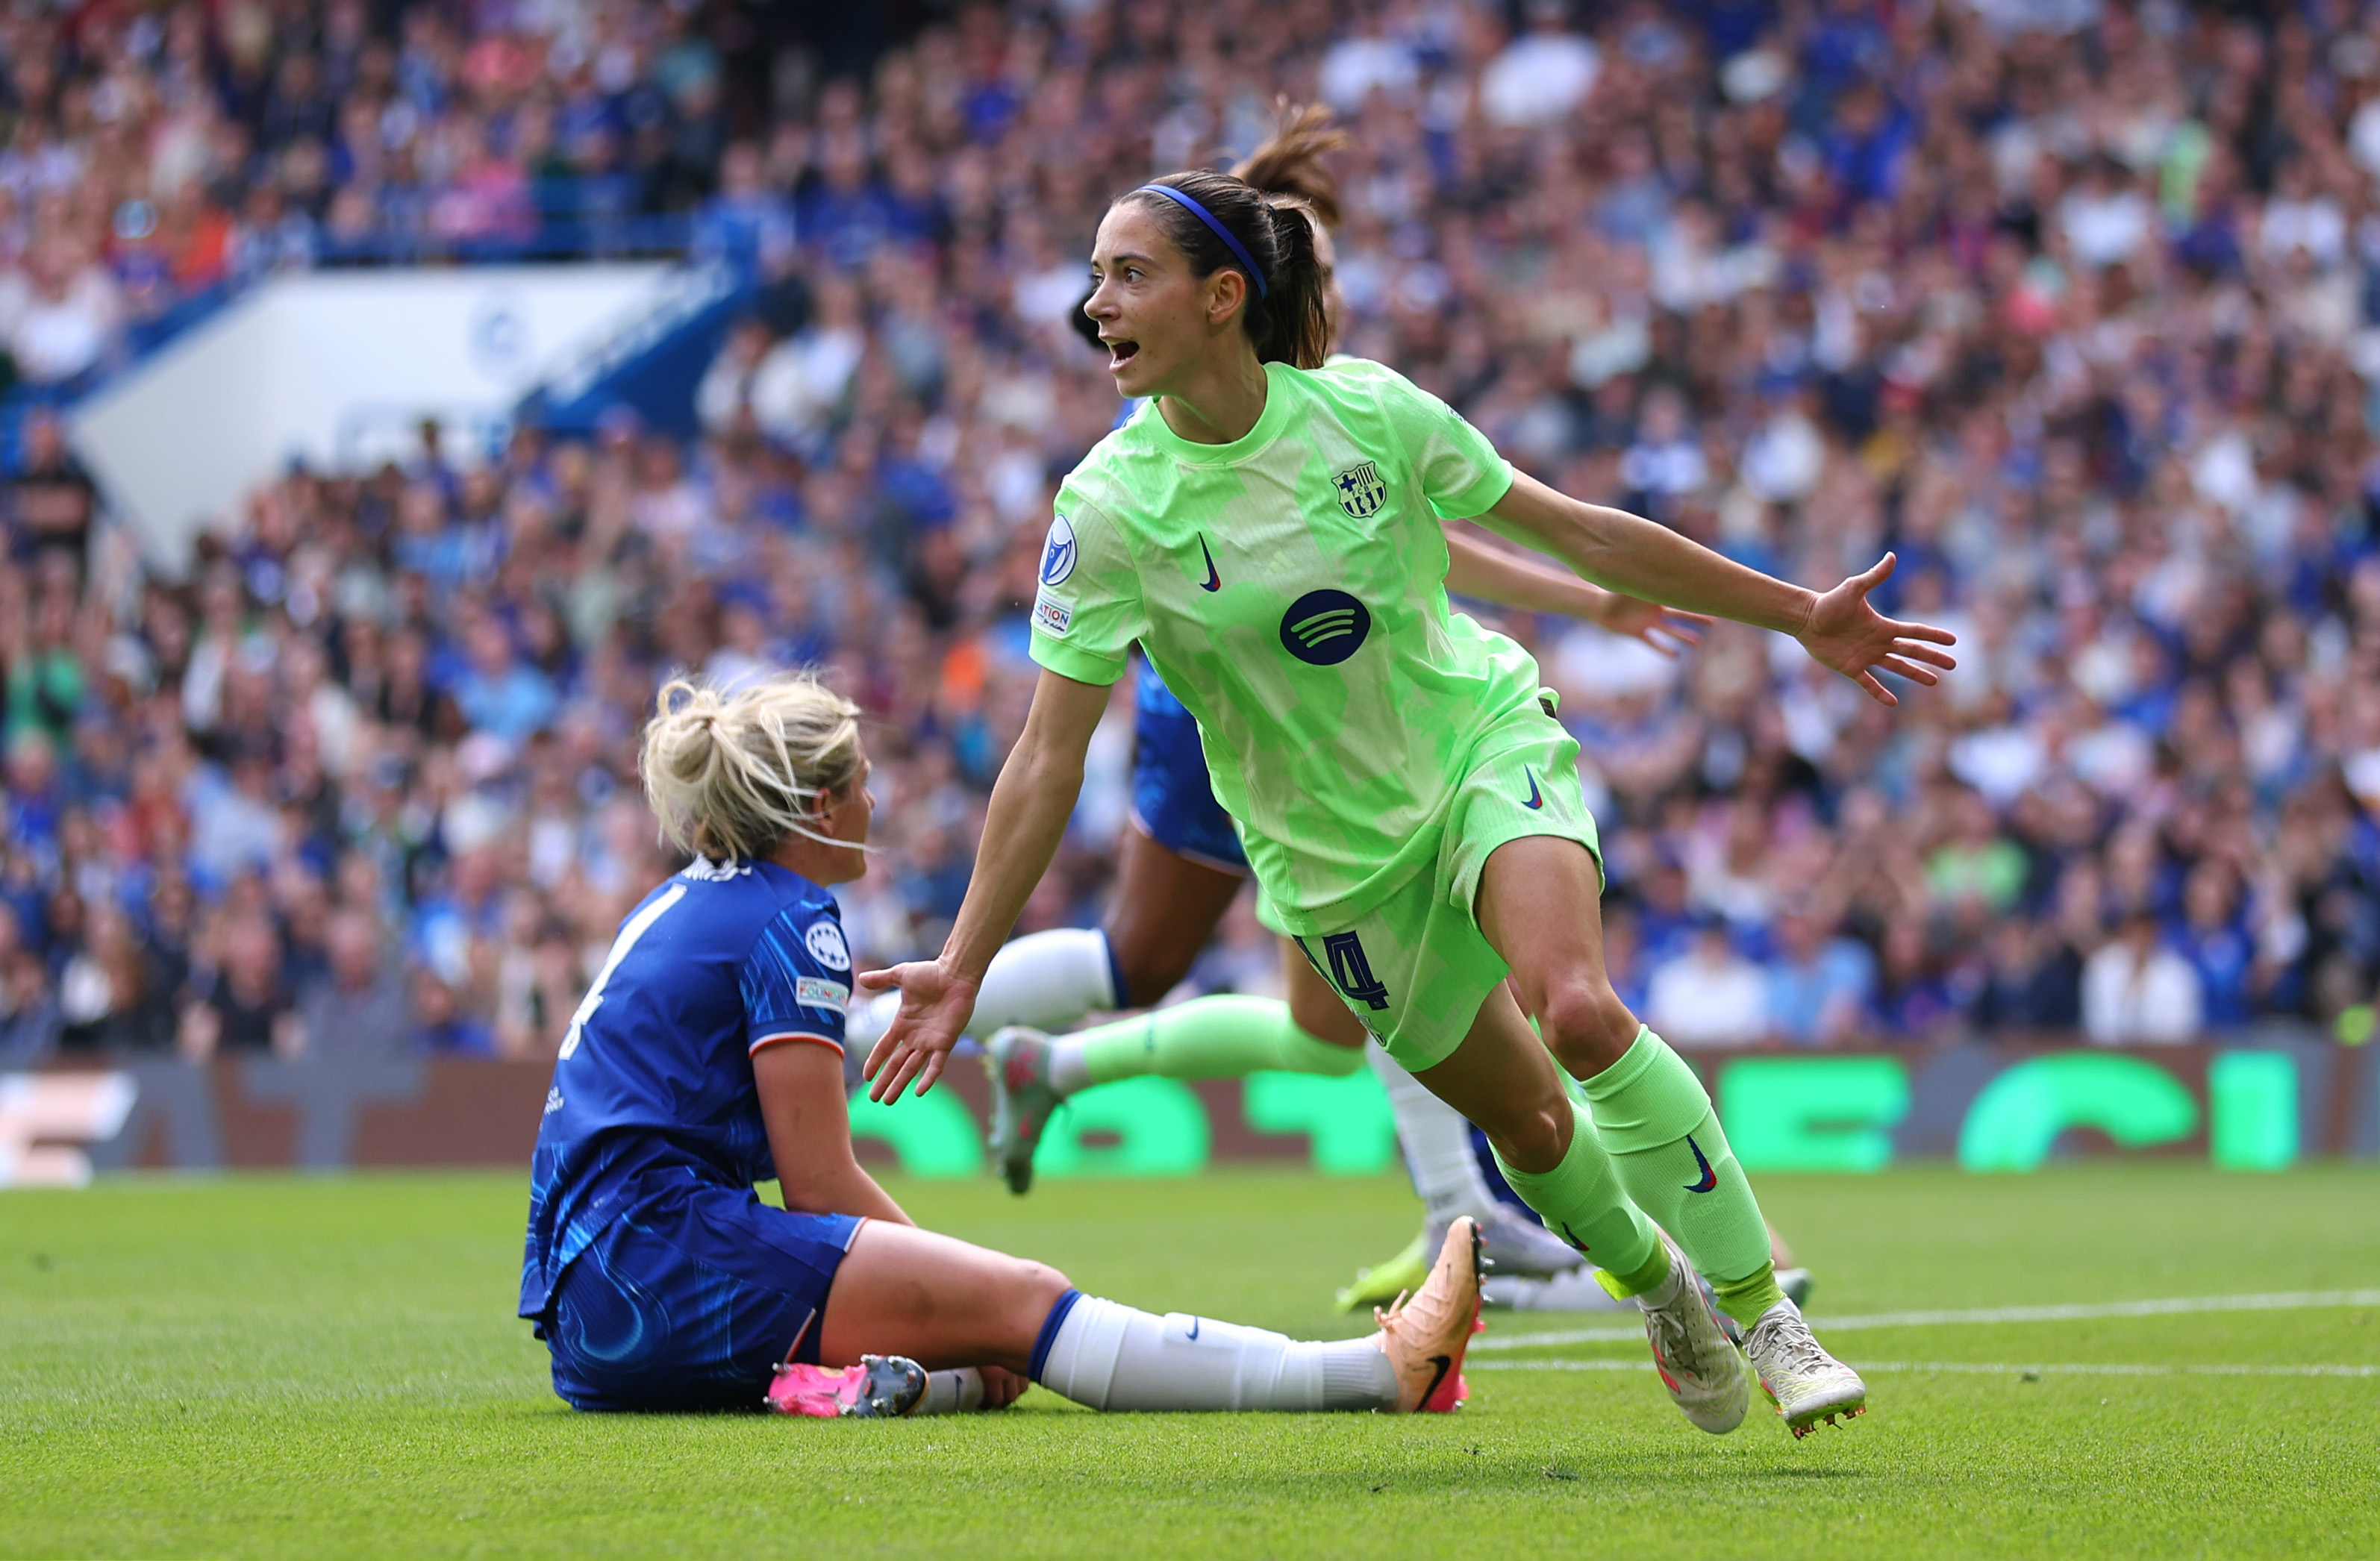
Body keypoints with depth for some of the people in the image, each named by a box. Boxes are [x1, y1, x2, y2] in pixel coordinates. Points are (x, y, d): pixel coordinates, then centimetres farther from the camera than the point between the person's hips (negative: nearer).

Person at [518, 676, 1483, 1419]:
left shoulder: (682, 906, 24)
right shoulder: (789, 921, -4)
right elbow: (818, 1181, -8)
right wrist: (958, 1300, 3)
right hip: (658, 1260, -10)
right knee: (1019, 1304, -15)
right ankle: (1380, 1372, -21)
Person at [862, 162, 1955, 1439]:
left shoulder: (1366, 412, -14)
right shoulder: (1109, 509, -16)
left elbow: (1579, 533, -2)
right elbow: (1049, 757, -13)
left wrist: (1801, 615, 2)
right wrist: (963, 965, -17)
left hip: (1485, 736, -1)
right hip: (1334, 846, 1)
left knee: (1578, 1011, -27)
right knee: (1522, 1118, 5)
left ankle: (1762, 1311, -16)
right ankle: (1657, 1282, 37)